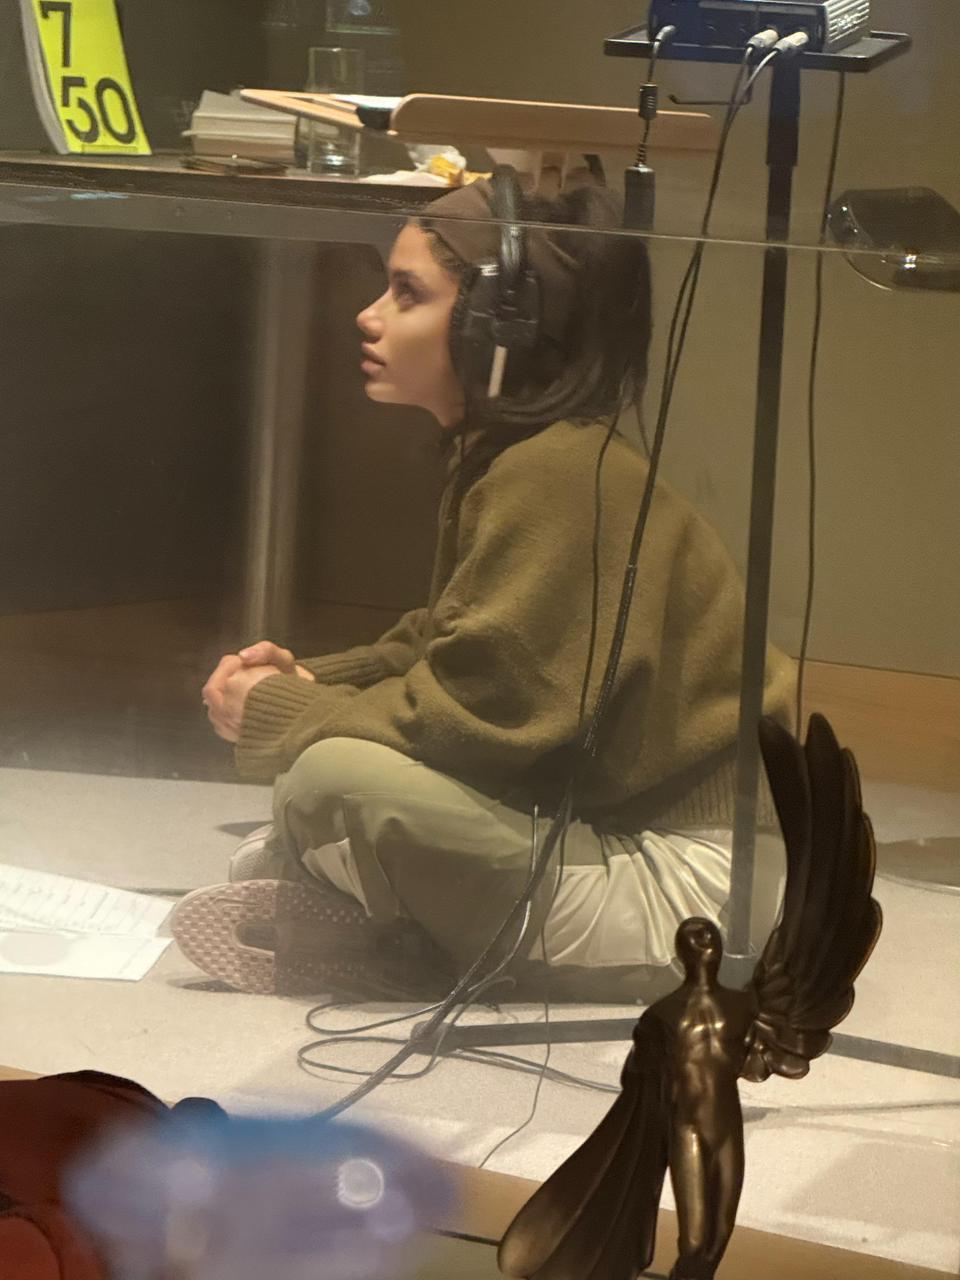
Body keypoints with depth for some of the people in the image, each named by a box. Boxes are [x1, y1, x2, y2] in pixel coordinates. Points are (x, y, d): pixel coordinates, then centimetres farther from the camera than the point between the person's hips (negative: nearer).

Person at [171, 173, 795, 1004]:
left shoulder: (560, 474, -20)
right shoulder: (499, 459, 10)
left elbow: (473, 717, -21)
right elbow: (440, 650, 17)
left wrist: (279, 716, -10)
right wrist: (307, 684, 1)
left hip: (685, 885, -10)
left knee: (334, 778, -25)